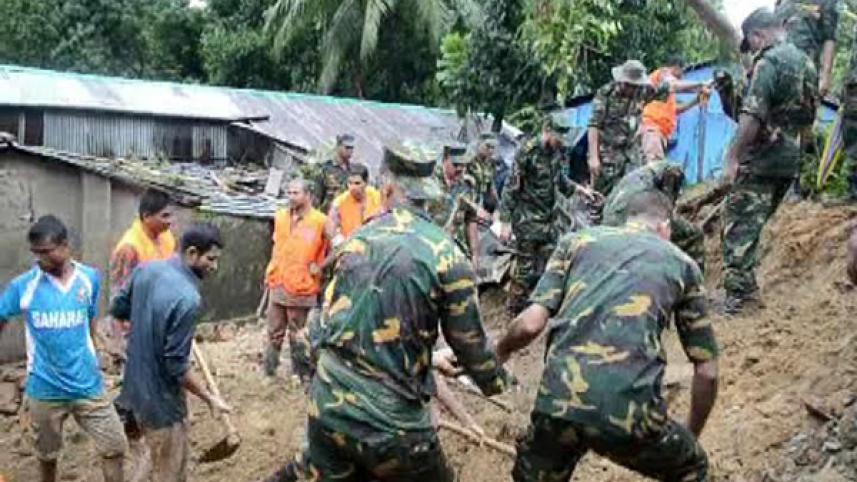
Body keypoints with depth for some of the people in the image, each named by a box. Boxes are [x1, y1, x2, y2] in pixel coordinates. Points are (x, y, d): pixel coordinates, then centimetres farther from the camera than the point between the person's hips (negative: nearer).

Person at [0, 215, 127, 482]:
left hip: (87, 384, 1)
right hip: (44, 389, -1)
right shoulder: (22, 285, -11)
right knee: (47, 456, 16)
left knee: (115, 447, 4)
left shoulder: (90, 278, -5)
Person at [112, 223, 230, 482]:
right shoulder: (188, 298, -28)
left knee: (170, 459, 27)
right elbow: (176, 366, -24)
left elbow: (118, 309, 13)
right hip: (160, 396, -9)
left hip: (137, 386, 9)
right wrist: (210, 398, -13)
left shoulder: (145, 270, -3)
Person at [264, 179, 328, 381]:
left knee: (298, 337, 4)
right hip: (278, 285, 5)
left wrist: (319, 266, -9)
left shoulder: (320, 220, -12)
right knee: (274, 333, 14)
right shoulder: (280, 216, 6)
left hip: (302, 288, -5)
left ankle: (301, 375, 16)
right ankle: (269, 372, 25)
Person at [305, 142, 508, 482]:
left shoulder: (355, 241, 5)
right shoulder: (446, 256, -8)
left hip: (326, 405, 4)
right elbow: (469, 341, -1)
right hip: (390, 418, -4)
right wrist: (495, 381, 20)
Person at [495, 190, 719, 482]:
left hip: (559, 401, 1)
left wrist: (500, 352, 28)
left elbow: (531, 324, 6)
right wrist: (692, 435, 33)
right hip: (630, 410, -1)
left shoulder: (578, 239, 18)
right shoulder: (682, 264, 18)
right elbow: (707, 372, 17)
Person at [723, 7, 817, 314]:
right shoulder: (806, 63, 15)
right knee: (754, 223, 18)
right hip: (791, 160, 9)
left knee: (740, 225, -6)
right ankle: (747, 284, 23)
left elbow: (752, 116, -22)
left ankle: (737, 293, -9)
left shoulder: (769, 61, -13)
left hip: (761, 160, -9)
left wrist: (733, 156, -20)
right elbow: (809, 116, 22)